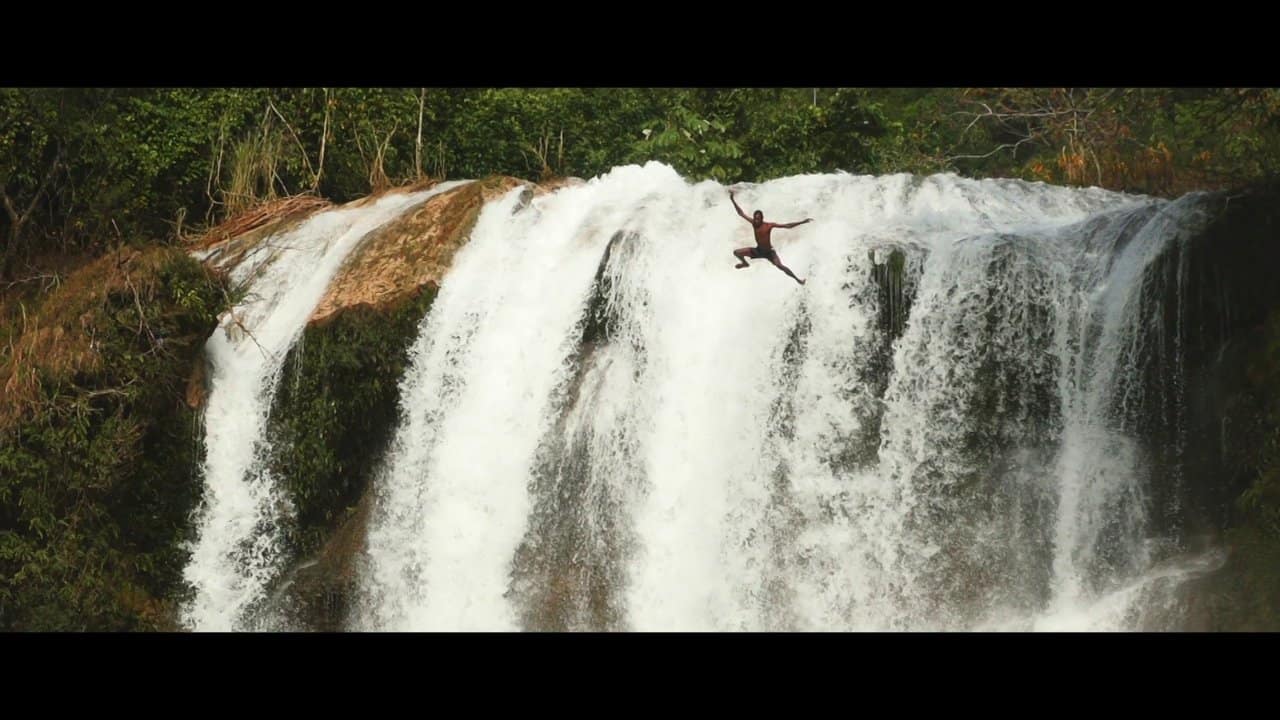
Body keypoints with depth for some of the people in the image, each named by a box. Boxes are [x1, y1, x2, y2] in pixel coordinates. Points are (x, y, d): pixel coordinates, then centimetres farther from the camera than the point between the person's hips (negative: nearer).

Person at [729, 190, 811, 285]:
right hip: (758, 250, 5)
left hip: (769, 252, -5)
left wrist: (802, 222, -32)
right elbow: (741, 213, -7)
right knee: (736, 252, 0)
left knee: (780, 266, -26)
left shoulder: (769, 226, -22)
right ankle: (745, 263, 34)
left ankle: (797, 279, -14)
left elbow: (787, 226, -24)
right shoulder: (753, 223, -11)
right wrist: (732, 200, -12)